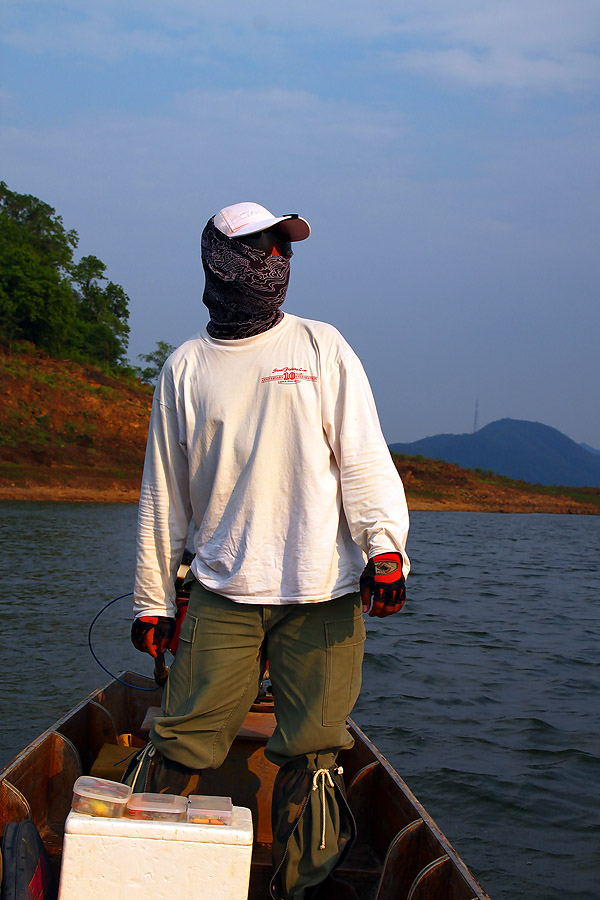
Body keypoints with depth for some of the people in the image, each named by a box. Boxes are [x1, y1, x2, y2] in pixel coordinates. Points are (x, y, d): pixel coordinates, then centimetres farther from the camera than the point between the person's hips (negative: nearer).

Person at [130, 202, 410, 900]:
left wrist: (384, 548, -10)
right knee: (181, 748, -3)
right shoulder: (185, 367, 11)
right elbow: (163, 492, 14)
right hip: (221, 594, 1)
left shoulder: (320, 347, 8)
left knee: (310, 755, 1)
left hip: (322, 593, 0)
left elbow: (364, 456, 4)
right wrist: (152, 599, 13)